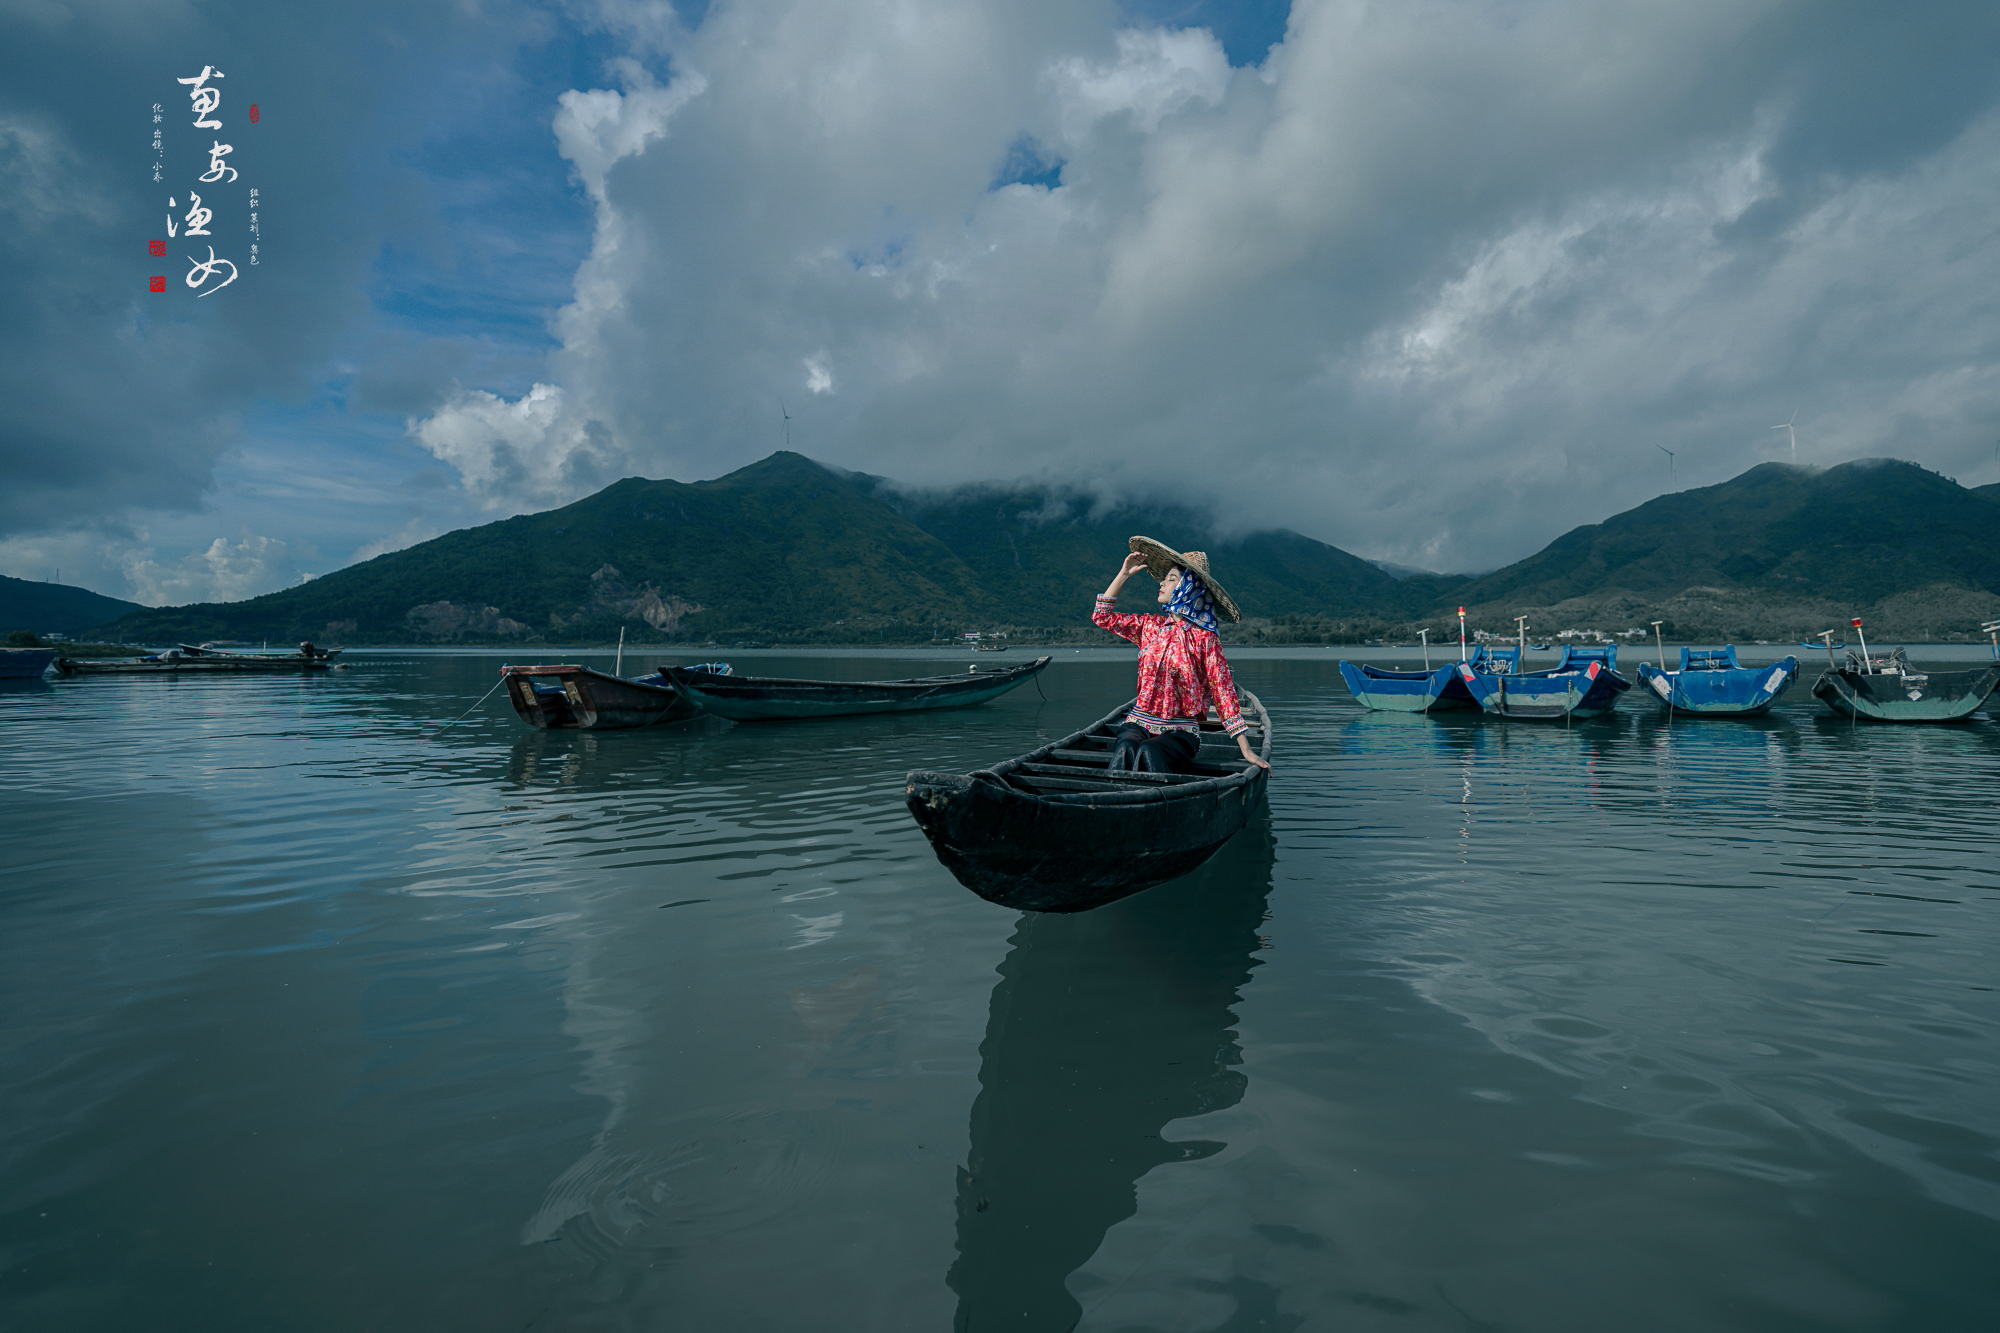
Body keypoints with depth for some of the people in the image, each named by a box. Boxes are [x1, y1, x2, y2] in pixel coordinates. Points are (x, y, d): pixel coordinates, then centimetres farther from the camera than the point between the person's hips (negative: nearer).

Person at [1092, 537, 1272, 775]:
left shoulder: (1205, 638, -4)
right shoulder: (1150, 626, 10)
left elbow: (1223, 692, -5)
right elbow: (1102, 616, 19)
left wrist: (1246, 750, -9)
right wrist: (1124, 574, 13)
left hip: (1180, 730, -3)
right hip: (1139, 722, 3)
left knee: (1149, 751, -36)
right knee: (1126, 748, -32)